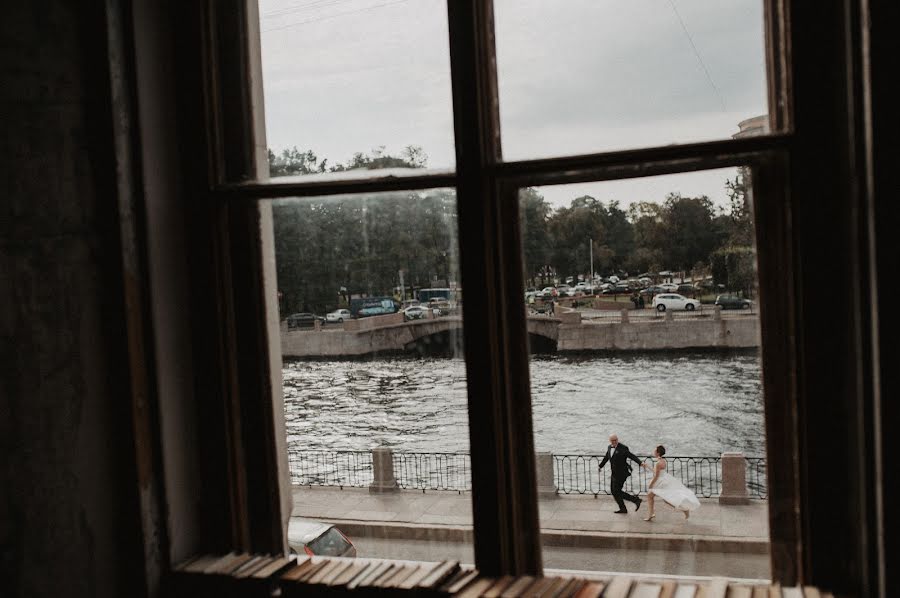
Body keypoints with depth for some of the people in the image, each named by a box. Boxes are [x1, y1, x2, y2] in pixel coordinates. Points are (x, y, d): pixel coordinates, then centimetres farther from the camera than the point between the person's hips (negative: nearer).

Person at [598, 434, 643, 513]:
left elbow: (632, 456, -25)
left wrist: (640, 463, -39)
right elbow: (606, 458, 23)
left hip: (621, 473, -8)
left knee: (616, 491, -9)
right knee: (614, 491, 12)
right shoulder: (609, 447, 7)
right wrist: (600, 466, 34)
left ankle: (636, 500, 0)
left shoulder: (623, 448, -17)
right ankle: (622, 509, 23)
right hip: (615, 473, 8)